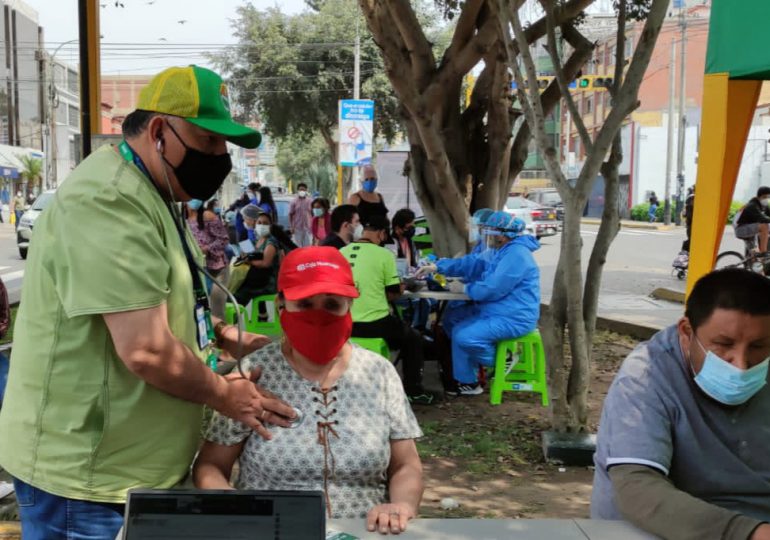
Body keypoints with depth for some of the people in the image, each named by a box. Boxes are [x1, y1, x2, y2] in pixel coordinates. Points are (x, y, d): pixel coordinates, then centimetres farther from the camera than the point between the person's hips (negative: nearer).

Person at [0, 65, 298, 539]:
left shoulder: (149, 197, 12)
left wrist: (228, 338, 9)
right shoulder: (110, 201, -23)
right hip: (86, 479, -10)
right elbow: (147, 350, -28)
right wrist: (224, 395, -12)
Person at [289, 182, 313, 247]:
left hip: (308, 228, 1)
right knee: (298, 247, 3)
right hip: (297, 228, -1)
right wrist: (291, 227, -5)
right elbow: (290, 215, 1)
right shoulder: (294, 202, 0)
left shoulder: (310, 202, 3)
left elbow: (313, 215, 8)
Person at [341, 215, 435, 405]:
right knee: (413, 338, 22)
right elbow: (393, 294, -5)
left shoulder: (341, 253, 3)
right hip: (375, 324, -5)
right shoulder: (383, 254, -11)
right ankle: (413, 391, 23)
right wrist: (400, 289, 19)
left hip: (346, 325, 6)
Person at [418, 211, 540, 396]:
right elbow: (473, 263, 13)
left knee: (463, 335, -24)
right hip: (496, 309, 11)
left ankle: (467, 382, 0)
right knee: (450, 320, 13)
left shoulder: (516, 255, -22)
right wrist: (437, 267, 6)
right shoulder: (503, 250, 13)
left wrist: (464, 288, -10)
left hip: (513, 318, -11)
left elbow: (492, 289, -26)